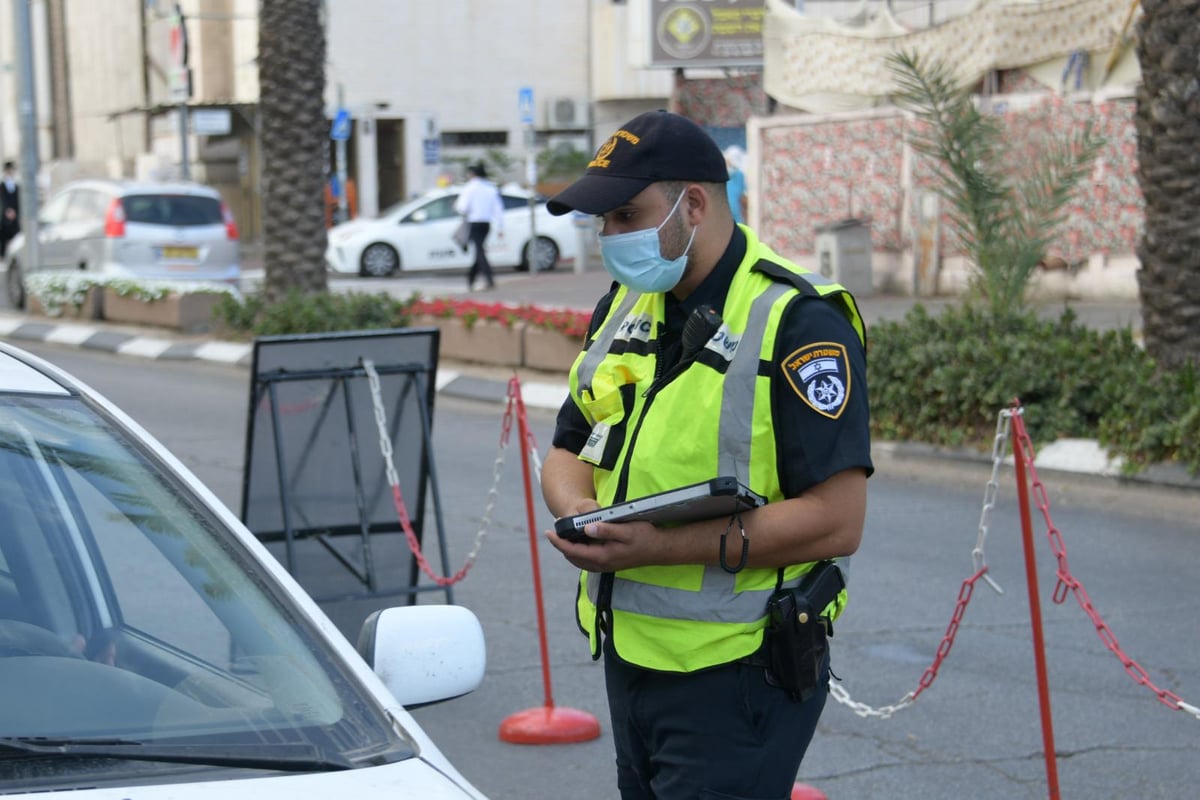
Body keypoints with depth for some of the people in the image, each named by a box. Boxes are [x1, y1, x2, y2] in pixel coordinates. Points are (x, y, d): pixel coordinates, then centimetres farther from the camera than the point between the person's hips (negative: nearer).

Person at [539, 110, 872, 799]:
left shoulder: (797, 323, -15)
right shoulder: (626, 305, 11)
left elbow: (837, 523, -21)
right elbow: (568, 451, 18)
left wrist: (661, 546, -25)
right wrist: (580, 513, -7)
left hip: (733, 682, -8)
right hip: (629, 658, 8)